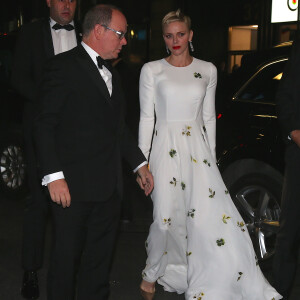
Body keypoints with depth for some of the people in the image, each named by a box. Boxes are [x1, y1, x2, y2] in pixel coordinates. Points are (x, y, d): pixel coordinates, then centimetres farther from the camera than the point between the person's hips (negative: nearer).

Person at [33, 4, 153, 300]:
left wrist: (139, 163, 20)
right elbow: (45, 125, -12)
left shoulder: (111, 74, 17)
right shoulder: (63, 66, -7)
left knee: (99, 257, 15)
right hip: (73, 186, -7)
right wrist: (54, 176, -19)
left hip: (108, 187, 7)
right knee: (67, 256, 4)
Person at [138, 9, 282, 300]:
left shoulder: (207, 70, 8)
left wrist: (211, 156, 9)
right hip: (166, 150, -2)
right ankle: (152, 274, 23)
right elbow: (146, 118, 1)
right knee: (167, 217, -2)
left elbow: (209, 117, 12)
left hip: (198, 150, 2)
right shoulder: (151, 70, 2)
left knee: (214, 216, -5)